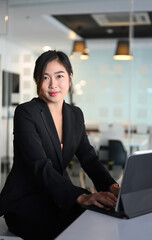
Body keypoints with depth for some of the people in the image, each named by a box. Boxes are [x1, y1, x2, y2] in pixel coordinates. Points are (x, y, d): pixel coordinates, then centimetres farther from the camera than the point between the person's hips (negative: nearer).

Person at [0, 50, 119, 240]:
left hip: (60, 195, 6)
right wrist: (81, 197, -36)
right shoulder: (25, 113, -14)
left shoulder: (75, 114, 7)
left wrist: (112, 187, -16)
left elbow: (88, 158, 2)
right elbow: (41, 167, -24)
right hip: (24, 201, -6)